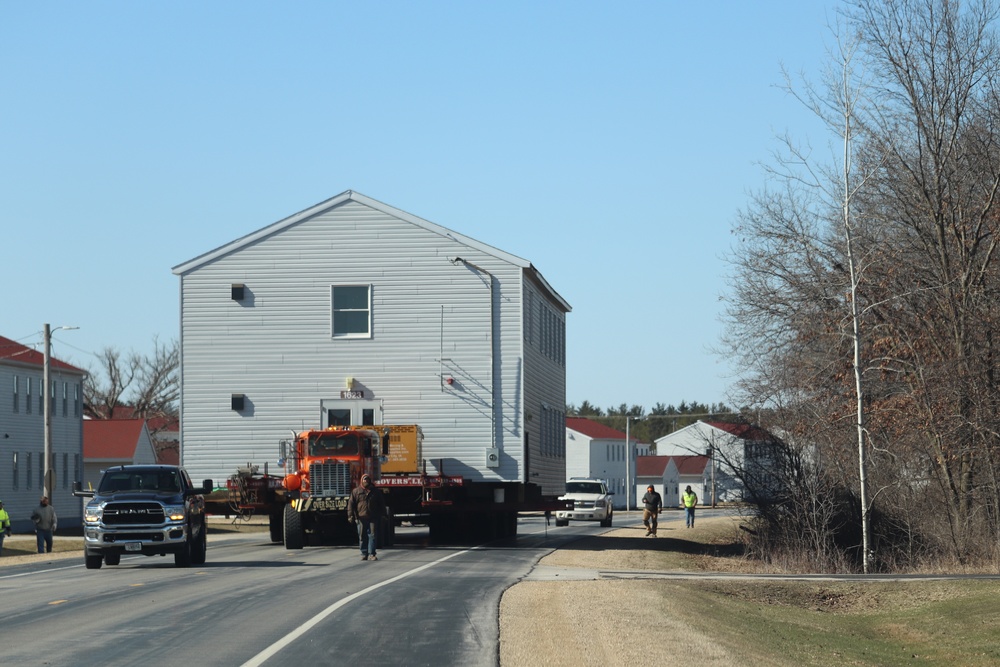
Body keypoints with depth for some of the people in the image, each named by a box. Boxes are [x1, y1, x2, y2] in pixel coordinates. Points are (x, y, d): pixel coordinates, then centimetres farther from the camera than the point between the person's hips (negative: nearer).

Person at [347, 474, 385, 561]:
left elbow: (381, 504, 17)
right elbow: (351, 504, 3)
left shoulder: (376, 491, 11)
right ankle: (364, 554, 9)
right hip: (361, 518, -1)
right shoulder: (356, 491, 7)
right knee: (362, 537, 2)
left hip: (373, 518, 1)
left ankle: (372, 554, 0)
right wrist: (351, 515, -6)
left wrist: (382, 514, 12)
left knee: (373, 535, -4)